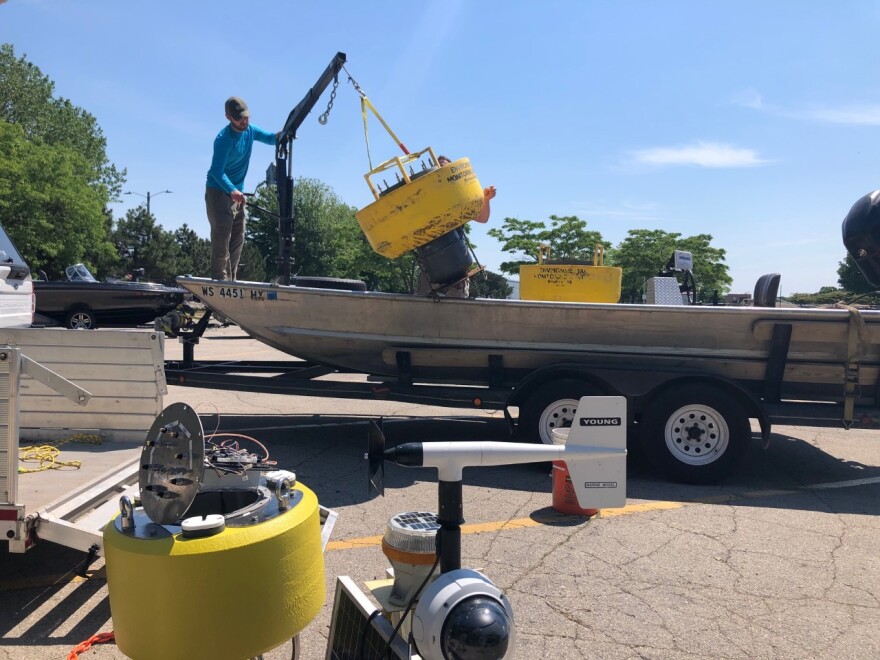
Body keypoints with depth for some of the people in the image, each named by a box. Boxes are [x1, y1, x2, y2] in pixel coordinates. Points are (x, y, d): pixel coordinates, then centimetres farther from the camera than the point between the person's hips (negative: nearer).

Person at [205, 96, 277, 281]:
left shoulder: (249, 130, 1)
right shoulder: (224, 139, -21)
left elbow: (269, 138, 13)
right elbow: (217, 171, -27)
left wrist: (280, 136, -13)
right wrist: (231, 190, -44)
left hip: (237, 192, 8)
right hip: (218, 191, -8)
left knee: (238, 238, 6)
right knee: (222, 236, -14)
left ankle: (231, 279, 11)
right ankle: (220, 280, -15)